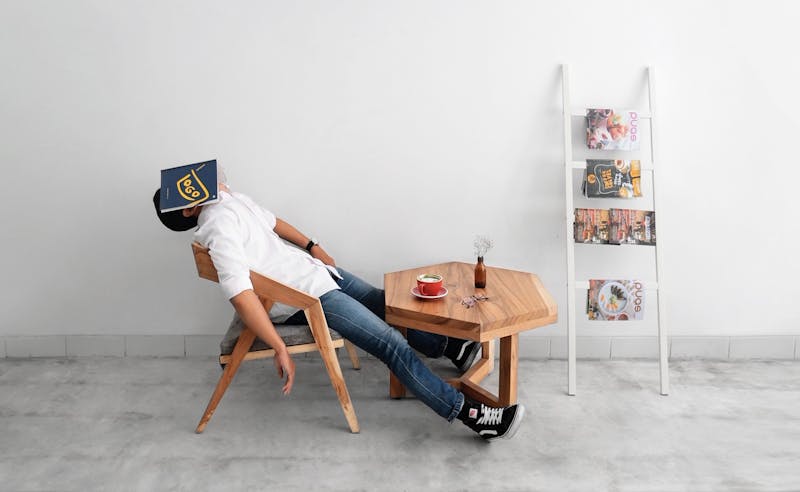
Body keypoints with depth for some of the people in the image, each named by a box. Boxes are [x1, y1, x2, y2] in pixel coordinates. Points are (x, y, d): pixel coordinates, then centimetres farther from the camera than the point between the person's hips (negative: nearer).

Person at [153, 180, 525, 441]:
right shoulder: (220, 227, -25)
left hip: (312, 267, 10)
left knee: (383, 303, 17)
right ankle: (469, 413, -7)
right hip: (305, 296, -10)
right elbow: (240, 293, -35)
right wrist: (280, 349, -39)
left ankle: (446, 347, 37)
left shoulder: (230, 198, 4)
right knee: (391, 343, -12)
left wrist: (312, 245, 21)